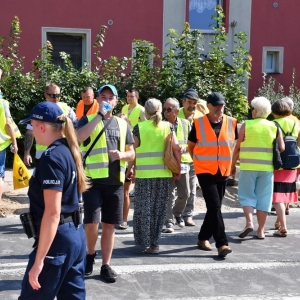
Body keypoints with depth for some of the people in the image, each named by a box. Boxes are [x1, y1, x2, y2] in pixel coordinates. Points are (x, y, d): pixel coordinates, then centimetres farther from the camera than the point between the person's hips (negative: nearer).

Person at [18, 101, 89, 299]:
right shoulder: (69, 152, 9)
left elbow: (52, 212, -23)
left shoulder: (51, 158, -18)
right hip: (76, 235, 9)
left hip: (58, 239, -9)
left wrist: (39, 260, -21)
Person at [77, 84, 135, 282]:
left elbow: (131, 154, 14)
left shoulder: (122, 124, 13)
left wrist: (121, 155, -8)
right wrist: (100, 114, -19)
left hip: (115, 181, 3)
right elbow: (80, 136, -20)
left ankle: (106, 265, 17)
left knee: (109, 225, 7)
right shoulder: (88, 119, 3)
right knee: (91, 222, -10)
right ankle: (90, 254, 18)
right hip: (93, 179, -3)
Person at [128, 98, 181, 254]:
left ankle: (147, 242, 9)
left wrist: (130, 170, 8)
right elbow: (177, 149, 1)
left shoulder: (139, 127, -2)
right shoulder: (168, 126, 4)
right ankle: (154, 243, 13)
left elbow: (133, 151, -2)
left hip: (144, 174, -2)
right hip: (164, 173, 2)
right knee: (159, 208, 10)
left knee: (144, 208, 7)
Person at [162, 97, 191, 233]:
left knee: (184, 194, 12)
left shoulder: (185, 124, 5)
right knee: (169, 194, -5)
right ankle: (169, 221, 1)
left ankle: (177, 213, 37)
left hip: (182, 162, 3)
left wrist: (185, 147, -10)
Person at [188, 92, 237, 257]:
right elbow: (190, 146, 8)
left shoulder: (231, 123, 1)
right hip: (205, 172, -3)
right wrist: (199, 161, 5)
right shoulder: (198, 123, -4)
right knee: (215, 207, -12)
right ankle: (222, 244, -11)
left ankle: (203, 238, 27)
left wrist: (232, 162, 13)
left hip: (223, 172, 4)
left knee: (214, 207, 11)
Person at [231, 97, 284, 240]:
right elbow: (282, 148, 1)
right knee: (263, 197, 9)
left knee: (246, 195, 10)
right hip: (267, 167, 2)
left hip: (248, 166, -2)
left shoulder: (246, 125, -1)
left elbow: (237, 147, -1)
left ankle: (249, 222, -10)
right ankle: (261, 230, 12)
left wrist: (233, 165, 9)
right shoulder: (274, 127, 5)